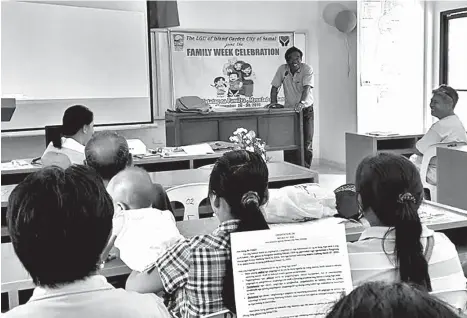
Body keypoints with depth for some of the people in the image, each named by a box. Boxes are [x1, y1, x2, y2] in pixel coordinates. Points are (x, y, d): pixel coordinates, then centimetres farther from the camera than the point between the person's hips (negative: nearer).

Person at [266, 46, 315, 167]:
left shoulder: (307, 69, -12)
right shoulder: (282, 69, -3)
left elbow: (307, 88, -24)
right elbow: (275, 87, 1)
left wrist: (301, 103, -40)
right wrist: (273, 102, -15)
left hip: (306, 109, -2)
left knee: (307, 143, -5)